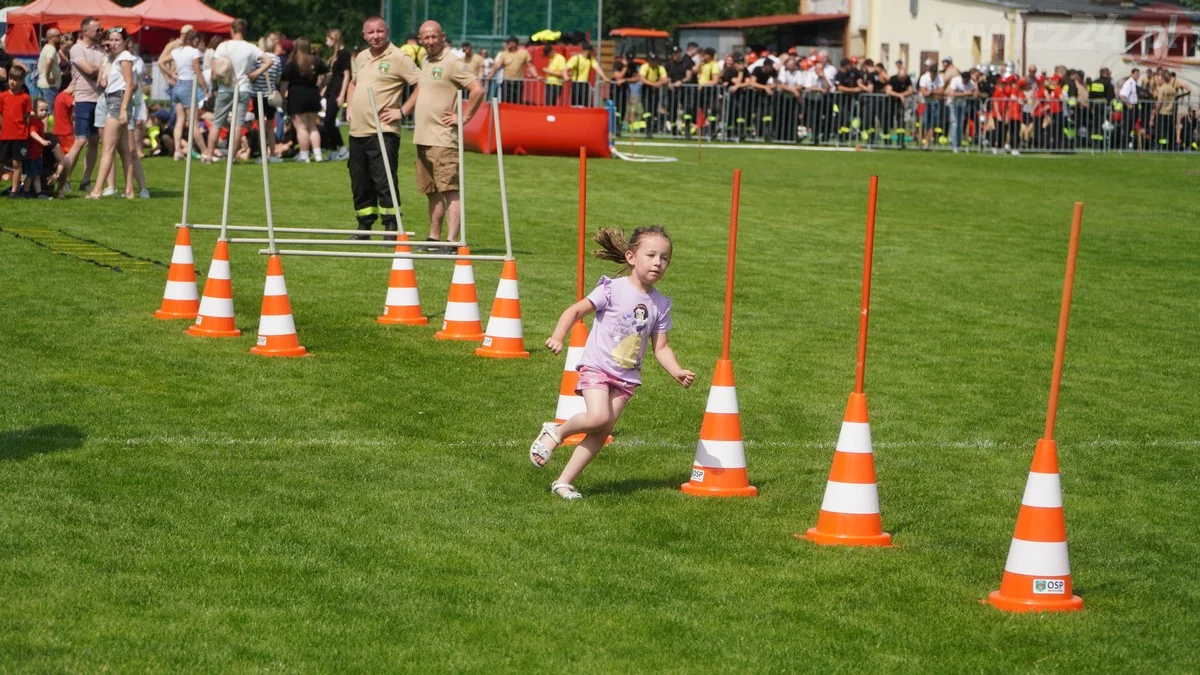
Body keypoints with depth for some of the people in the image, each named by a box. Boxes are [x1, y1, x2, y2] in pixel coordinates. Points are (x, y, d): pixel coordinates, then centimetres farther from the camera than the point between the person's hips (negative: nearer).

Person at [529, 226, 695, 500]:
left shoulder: (660, 304, 4)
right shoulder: (613, 289, -9)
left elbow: (661, 347, 8)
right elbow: (576, 311, -9)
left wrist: (677, 372, -9)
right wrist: (557, 337, -25)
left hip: (627, 377, 5)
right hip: (597, 367, -5)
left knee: (601, 432, -2)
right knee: (598, 417, -26)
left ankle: (564, 482, 7)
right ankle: (555, 432, 2)